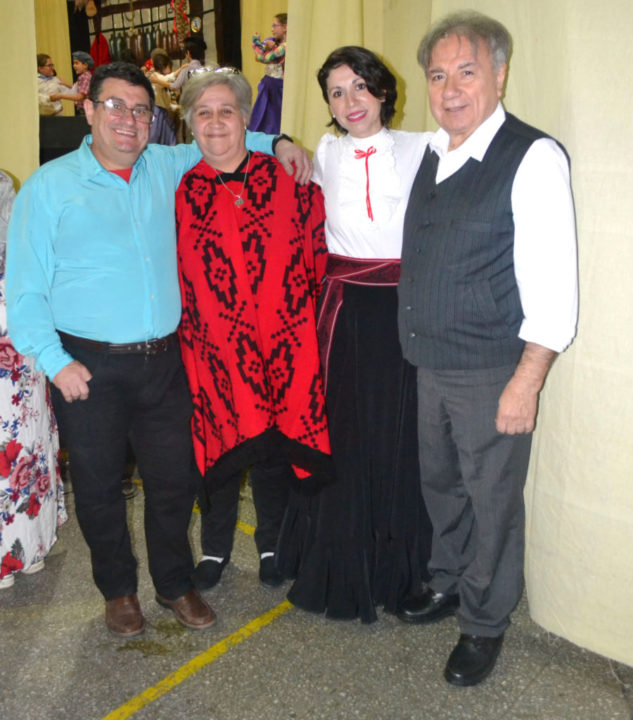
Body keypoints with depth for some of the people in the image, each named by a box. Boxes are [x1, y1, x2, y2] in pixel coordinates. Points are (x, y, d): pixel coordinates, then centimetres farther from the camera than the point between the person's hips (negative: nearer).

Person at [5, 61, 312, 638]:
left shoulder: (166, 167, 8)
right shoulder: (49, 187, -2)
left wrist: (276, 143, 11)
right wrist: (54, 361, -14)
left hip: (164, 362, 3)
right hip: (90, 370, -3)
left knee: (174, 481, 12)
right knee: (99, 487, 11)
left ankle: (175, 584, 34)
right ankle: (119, 590, 35)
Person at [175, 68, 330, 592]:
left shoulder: (287, 178, 0)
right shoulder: (181, 191, 3)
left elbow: (319, 246, 3)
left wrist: (310, 311, -1)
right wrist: (178, 328, 2)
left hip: (282, 342, 0)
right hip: (212, 344, 1)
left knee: (275, 445, 10)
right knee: (219, 443, 9)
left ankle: (272, 546, 33)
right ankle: (216, 547, 33)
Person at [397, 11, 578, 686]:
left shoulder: (533, 157, -13)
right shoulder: (431, 155, 9)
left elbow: (552, 286, -17)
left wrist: (526, 383, -19)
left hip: (492, 373, -6)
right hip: (430, 363, 7)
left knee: (492, 499, 8)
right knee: (439, 483, 21)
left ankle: (484, 623, 30)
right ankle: (447, 583, 45)